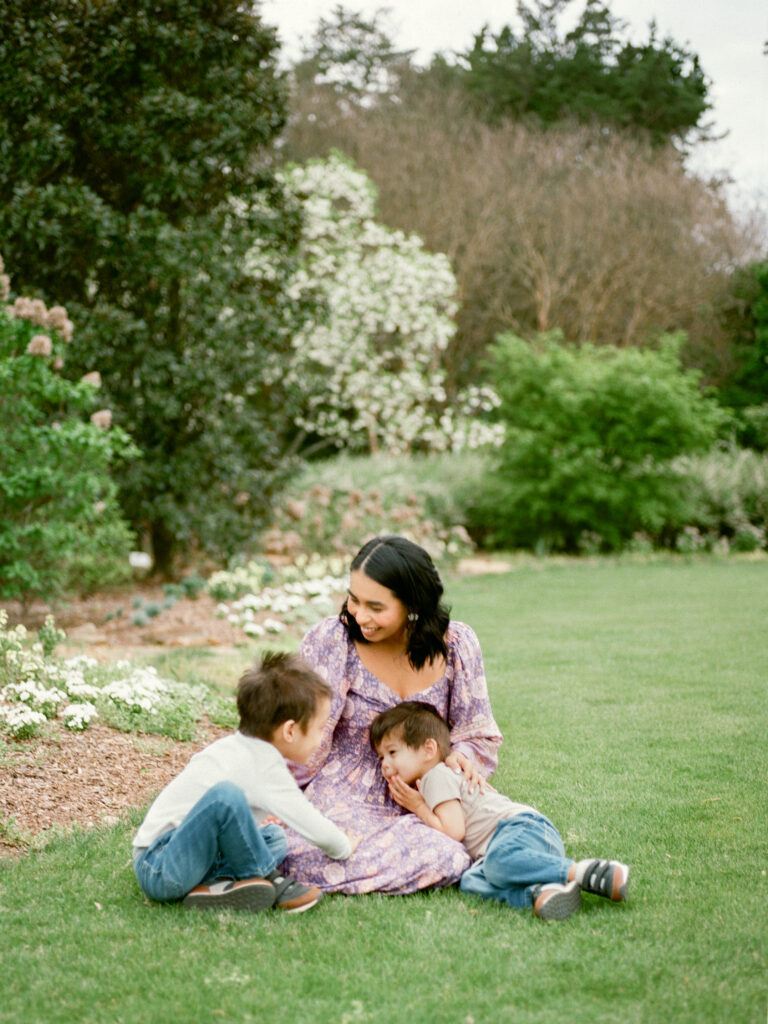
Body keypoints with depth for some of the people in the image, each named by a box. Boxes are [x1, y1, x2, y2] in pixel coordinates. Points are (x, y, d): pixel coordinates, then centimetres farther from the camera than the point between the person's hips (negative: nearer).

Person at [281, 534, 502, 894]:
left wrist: (460, 755, -12)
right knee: (441, 858, -30)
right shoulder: (331, 639, -9)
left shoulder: (456, 645, -1)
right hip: (342, 802, -5)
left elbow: (477, 734, 9)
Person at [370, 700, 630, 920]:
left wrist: (419, 807, 6)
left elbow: (453, 831, -8)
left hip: (521, 826, -9)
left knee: (500, 860, -42)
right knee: (471, 881, -22)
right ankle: (537, 894, -48)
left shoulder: (438, 776, 2)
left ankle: (588, 872, -42)